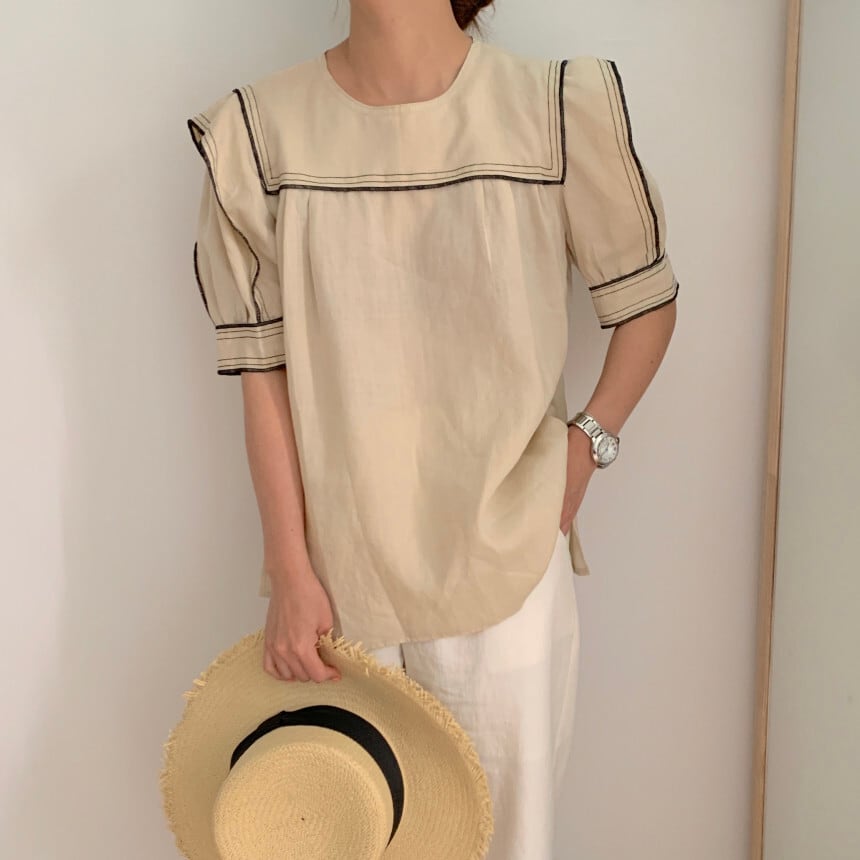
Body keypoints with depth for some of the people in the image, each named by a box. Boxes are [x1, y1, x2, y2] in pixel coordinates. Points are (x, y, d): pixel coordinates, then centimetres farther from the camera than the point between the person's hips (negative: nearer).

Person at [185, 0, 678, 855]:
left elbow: (648, 303, 6)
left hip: (505, 561, 0)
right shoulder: (255, 132, -5)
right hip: (338, 568, 1)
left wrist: (586, 444, -4)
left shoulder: (561, 108, -8)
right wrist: (291, 575, -3)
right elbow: (264, 372, -3)